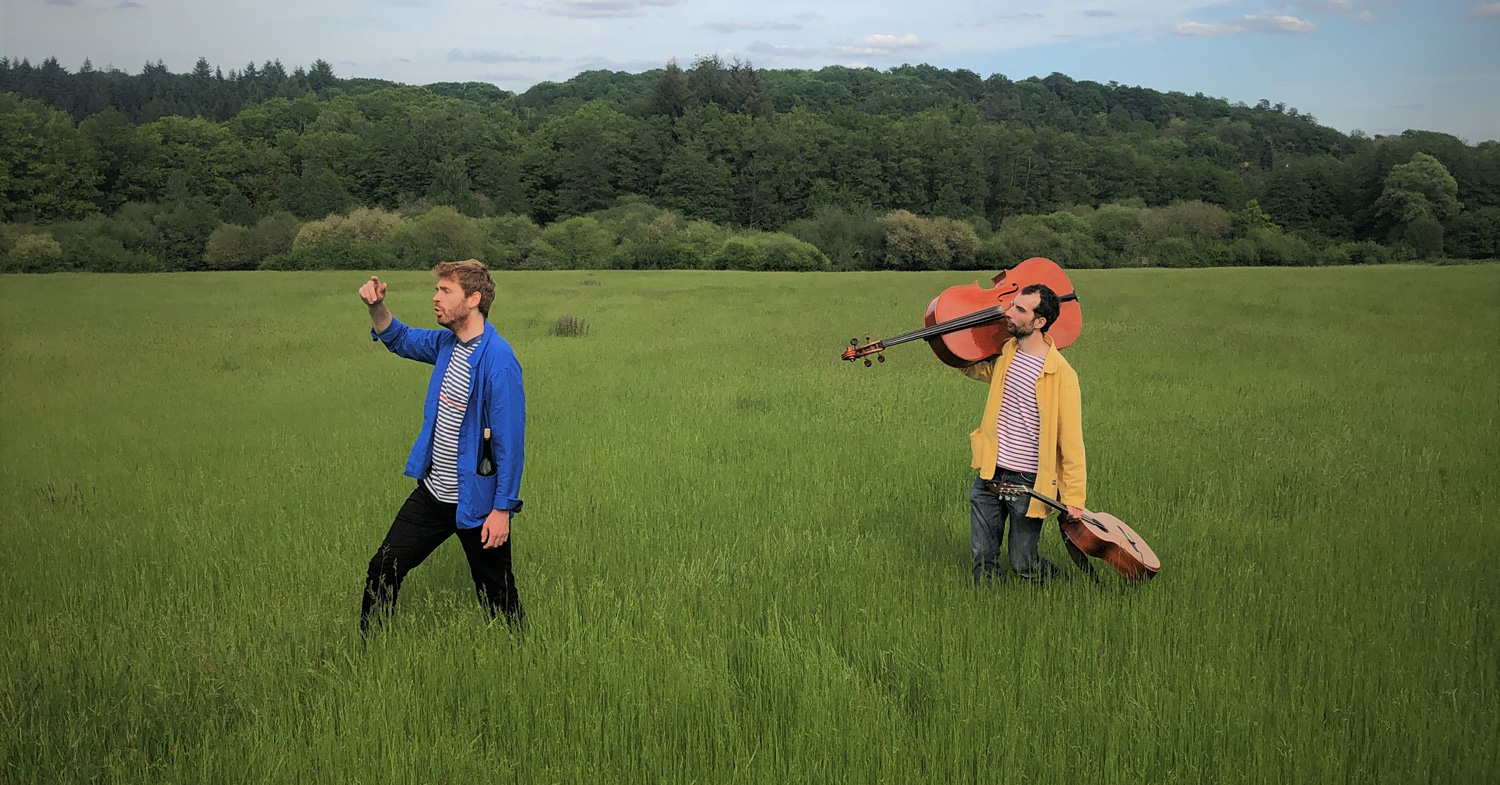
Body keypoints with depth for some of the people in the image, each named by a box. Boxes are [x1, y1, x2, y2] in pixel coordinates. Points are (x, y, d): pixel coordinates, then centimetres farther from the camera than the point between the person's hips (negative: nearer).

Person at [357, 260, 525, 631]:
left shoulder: (497, 360, -21)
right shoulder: (448, 343, 4)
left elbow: (510, 440, -21)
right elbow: (401, 339, 24)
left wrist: (503, 509, -21)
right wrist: (376, 307, 2)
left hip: (476, 502, -8)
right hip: (432, 492, 8)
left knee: (496, 595, 6)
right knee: (383, 568, 12)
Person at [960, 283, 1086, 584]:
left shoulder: (1061, 374, -17)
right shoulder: (1003, 354, 1)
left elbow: (1071, 440, -14)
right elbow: (968, 365, 23)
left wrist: (1073, 497, -13)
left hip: (1029, 481, -5)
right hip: (990, 473, 6)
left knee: (1022, 563, 6)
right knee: (983, 559, 10)